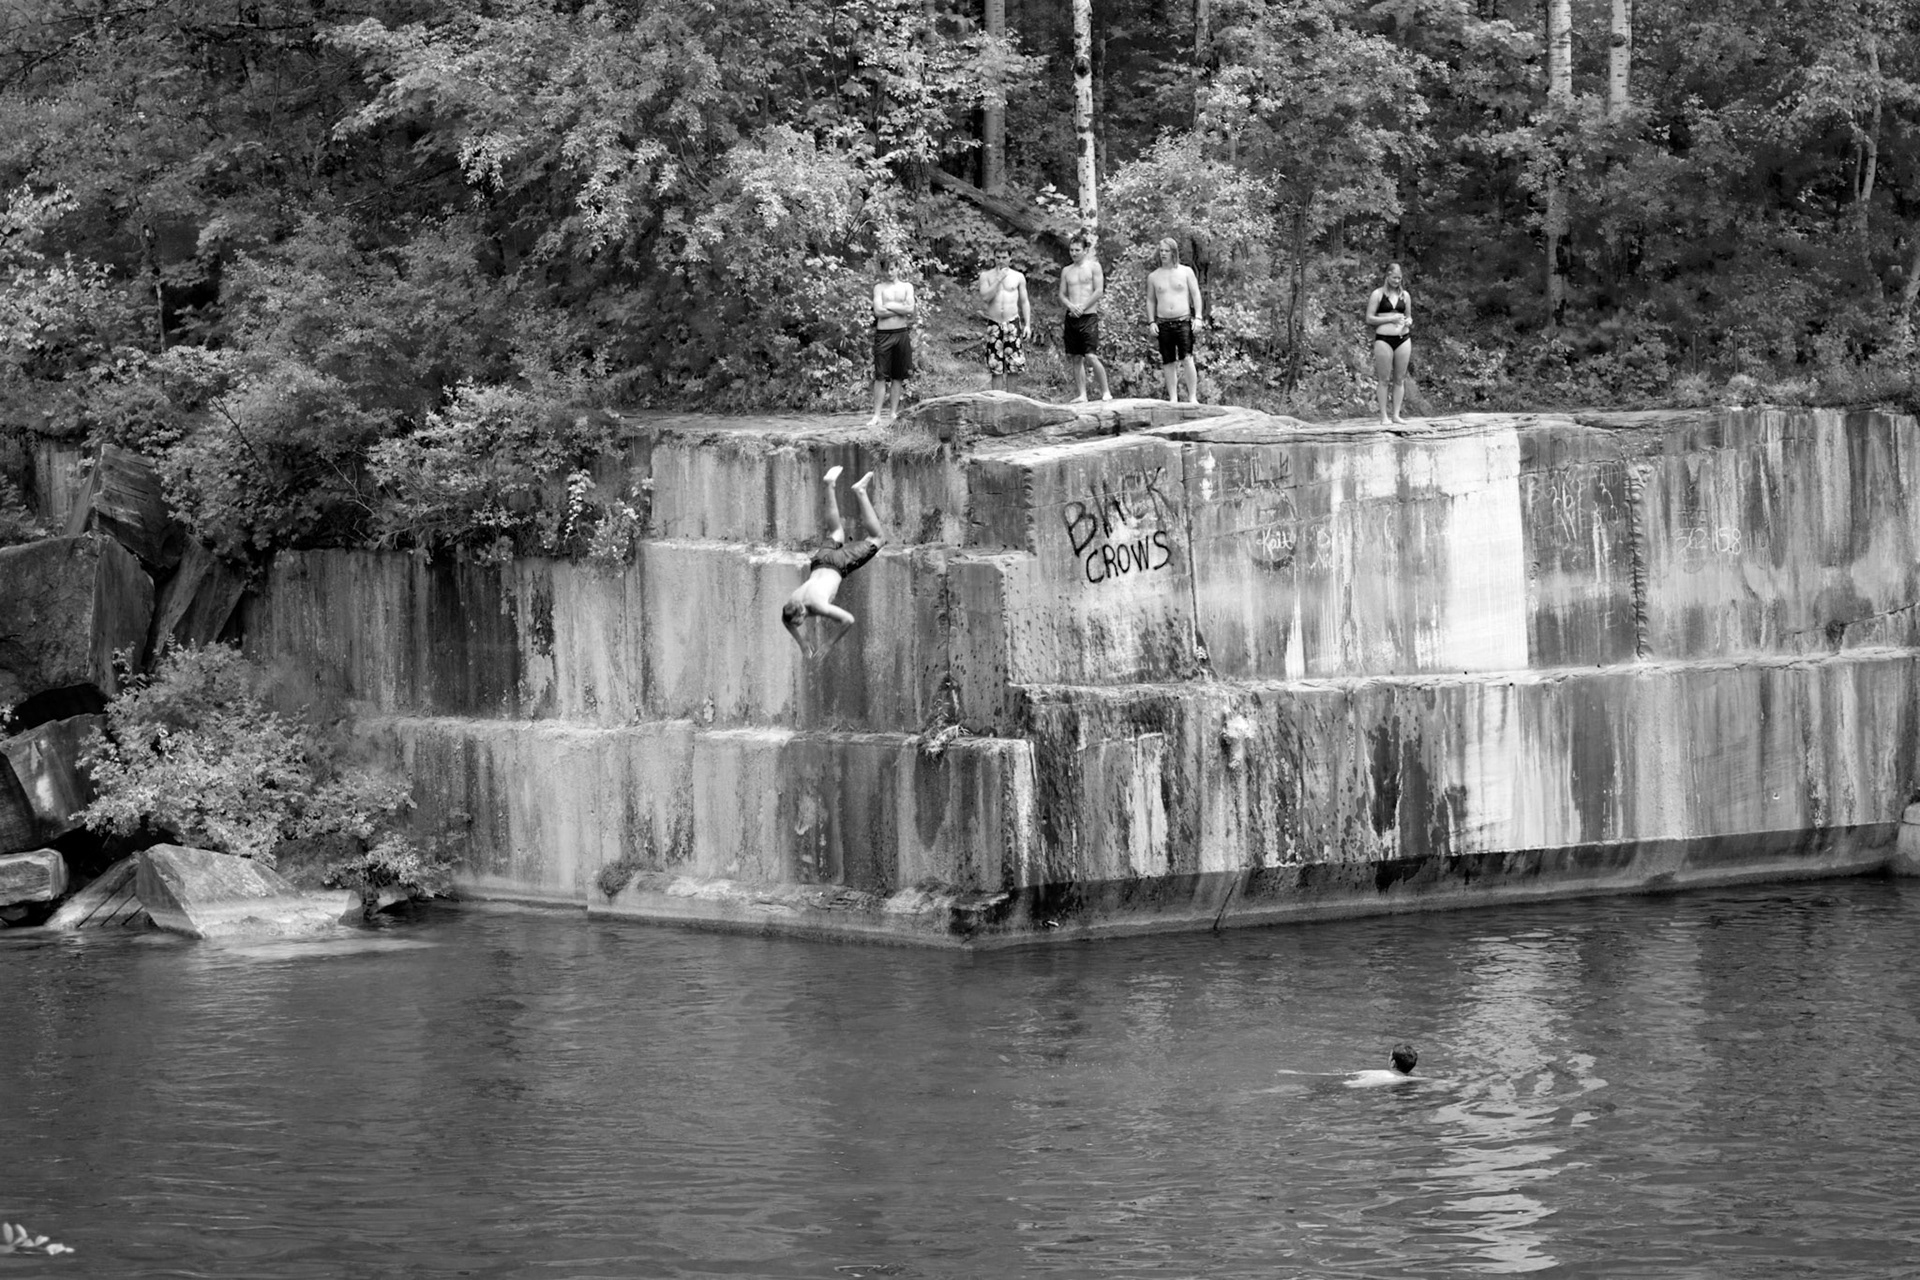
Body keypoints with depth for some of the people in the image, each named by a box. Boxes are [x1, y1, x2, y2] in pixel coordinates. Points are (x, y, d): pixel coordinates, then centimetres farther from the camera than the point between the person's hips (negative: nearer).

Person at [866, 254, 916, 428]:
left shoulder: (907, 287, 8)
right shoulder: (879, 287, 4)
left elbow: (910, 309, -6)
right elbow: (878, 311, -9)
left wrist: (889, 306, -8)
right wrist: (900, 309, -7)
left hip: (902, 334, 2)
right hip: (883, 334, -2)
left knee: (898, 376, 6)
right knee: (880, 376, -7)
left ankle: (895, 413, 13)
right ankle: (876, 415, -7)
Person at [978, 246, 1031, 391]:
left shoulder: (1018, 277, 7)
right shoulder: (986, 276, 4)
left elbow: (1024, 302, 9)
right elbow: (985, 297, -9)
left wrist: (1027, 325, 2)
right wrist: (998, 280, -14)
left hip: (1013, 323, 1)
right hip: (994, 324, -1)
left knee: (1013, 365, -3)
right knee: (996, 368, -2)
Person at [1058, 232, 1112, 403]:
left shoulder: (1093, 266, 0)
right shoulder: (1067, 271, 14)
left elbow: (1099, 291, -6)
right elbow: (1062, 295, 12)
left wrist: (1082, 307, -12)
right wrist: (1071, 306, -9)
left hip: (1089, 316, -5)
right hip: (1072, 317, 5)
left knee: (1091, 356, -14)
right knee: (1076, 358, 3)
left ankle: (1105, 392, -5)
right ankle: (1081, 394, 6)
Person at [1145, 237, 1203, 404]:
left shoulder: (1186, 271, 5)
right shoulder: (1153, 277, 11)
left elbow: (1196, 295, 5)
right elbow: (1150, 301, 15)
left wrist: (1197, 317, -5)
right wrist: (1151, 322, 4)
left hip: (1183, 321, -3)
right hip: (1163, 323, 3)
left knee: (1187, 359, -14)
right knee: (1169, 363, 2)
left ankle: (1193, 397, -11)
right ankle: (1173, 398, 6)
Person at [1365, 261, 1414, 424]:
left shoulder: (1404, 295, 12)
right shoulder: (1378, 294, 0)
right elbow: (1369, 319, -4)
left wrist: (1408, 322, -1)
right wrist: (1390, 319, -13)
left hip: (1403, 339, 4)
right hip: (1384, 339, -4)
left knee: (1400, 378, 4)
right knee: (1384, 379, -1)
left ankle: (1396, 414, 9)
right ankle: (1383, 415, 2)